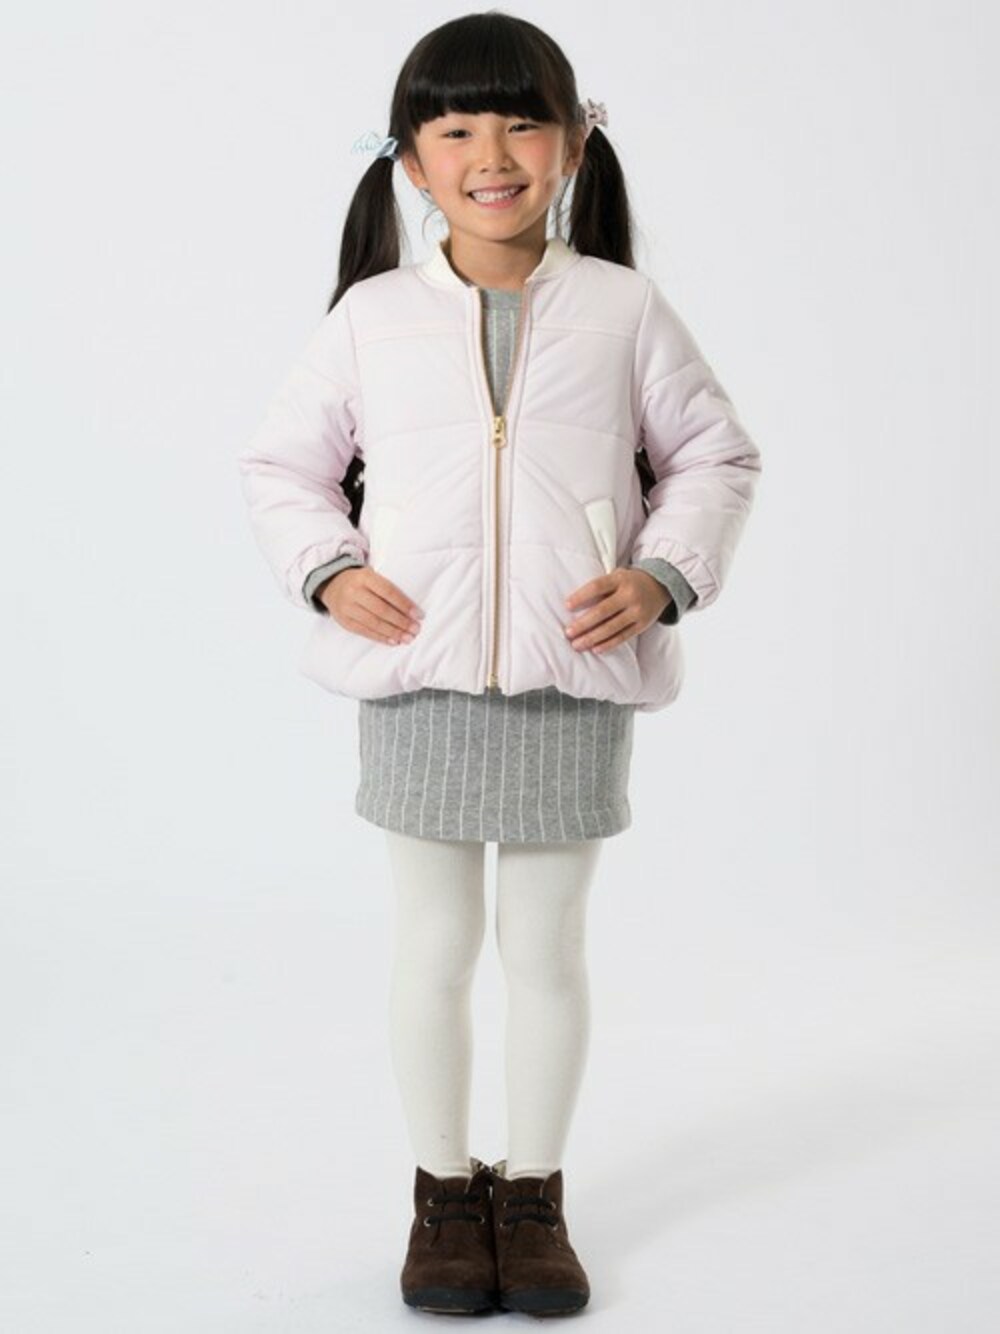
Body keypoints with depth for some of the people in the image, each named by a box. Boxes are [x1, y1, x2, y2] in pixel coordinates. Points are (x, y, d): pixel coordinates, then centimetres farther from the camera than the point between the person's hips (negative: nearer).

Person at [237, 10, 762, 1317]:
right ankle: (444, 1190, 27)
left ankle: (533, 1195, 26)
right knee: (433, 948, 10)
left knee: (547, 951, 10)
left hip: (572, 681, 0)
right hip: (416, 678, 1)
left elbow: (717, 453, 8)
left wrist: (662, 577, -6)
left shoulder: (624, 310, 0)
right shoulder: (371, 318, 1)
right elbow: (281, 460, 11)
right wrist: (326, 570, -5)